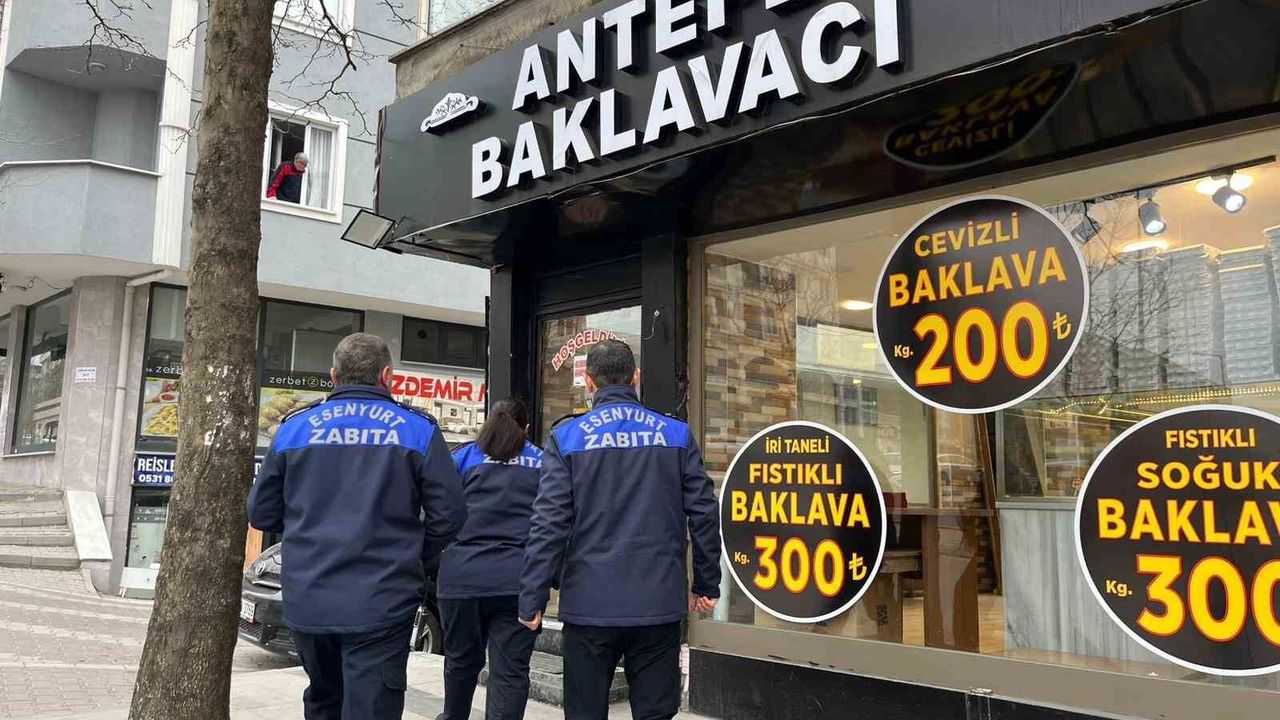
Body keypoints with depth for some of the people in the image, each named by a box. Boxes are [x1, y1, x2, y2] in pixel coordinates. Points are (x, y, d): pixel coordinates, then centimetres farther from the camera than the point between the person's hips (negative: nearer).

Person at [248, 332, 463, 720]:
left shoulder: (294, 427, 5)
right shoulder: (418, 429, -3)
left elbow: (261, 513, 9)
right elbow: (448, 514, -5)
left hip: (306, 601, 4)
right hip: (380, 604, -3)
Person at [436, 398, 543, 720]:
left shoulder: (465, 456, 10)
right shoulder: (543, 462, 12)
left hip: (463, 575, 1)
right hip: (520, 580, -1)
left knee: (461, 658, 20)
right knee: (510, 669, 0)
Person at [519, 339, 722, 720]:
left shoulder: (567, 437, -2)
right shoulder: (677, 434, 3)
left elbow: (549, 525, -8)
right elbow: (704, 516, 2)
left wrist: (532, 601, -2)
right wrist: (707, 585, 12)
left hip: (590, 603, -1)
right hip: (660, 603, 2)